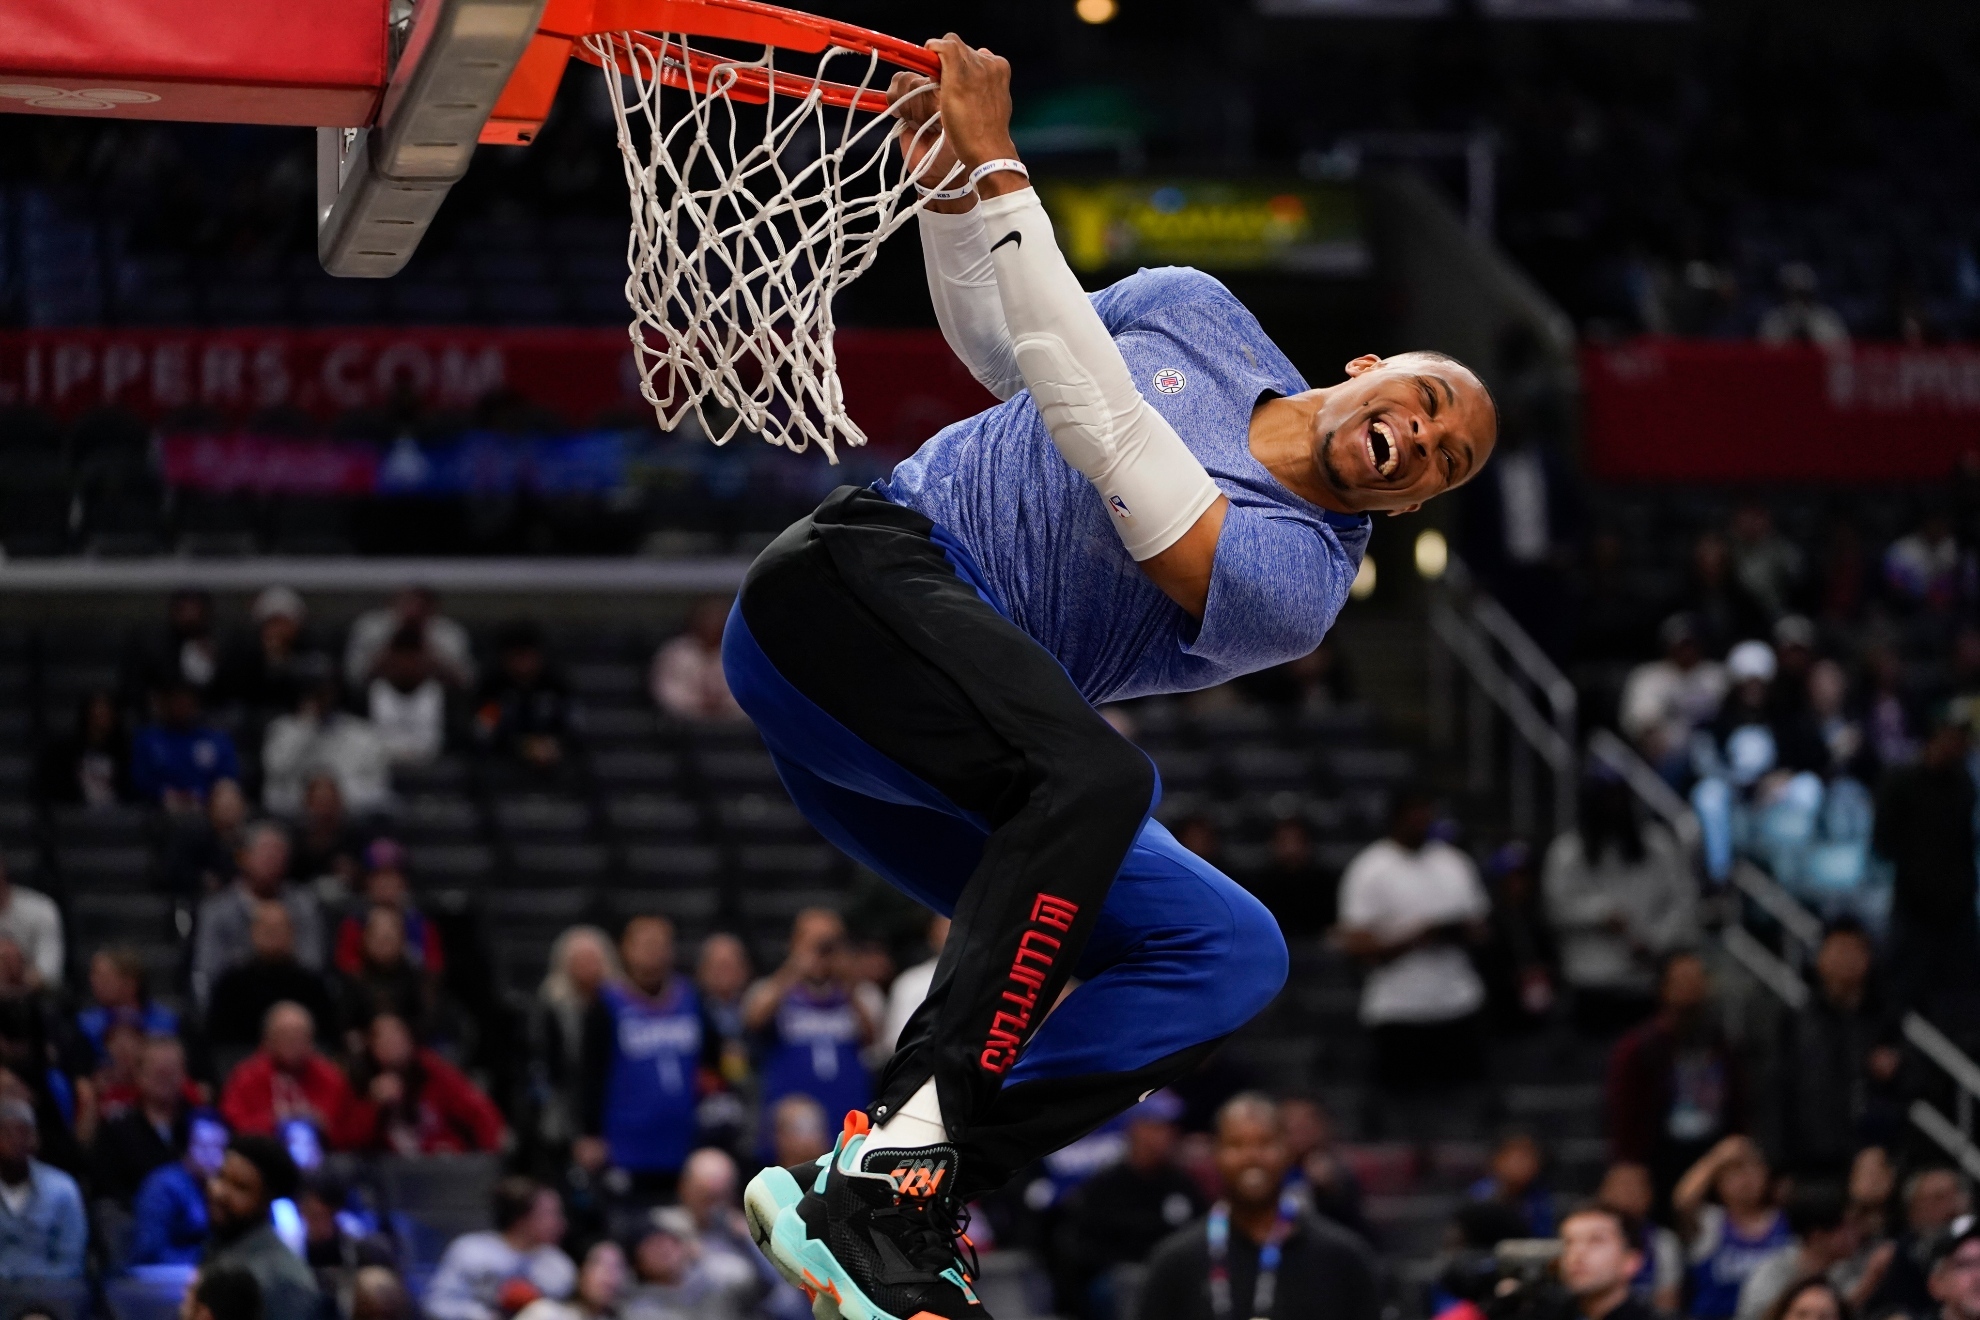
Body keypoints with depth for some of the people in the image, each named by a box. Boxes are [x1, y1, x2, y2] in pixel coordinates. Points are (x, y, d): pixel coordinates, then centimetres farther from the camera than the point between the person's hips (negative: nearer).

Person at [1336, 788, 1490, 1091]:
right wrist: (1412, 939, -21)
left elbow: (1478, 930, 17)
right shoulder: (1369, 870, -4)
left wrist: (1460, 932, -6)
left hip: (1458, 1006, 5)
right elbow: (1356, 944, -10)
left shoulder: (1456, 864, 13)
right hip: (1399, 1014, -5)